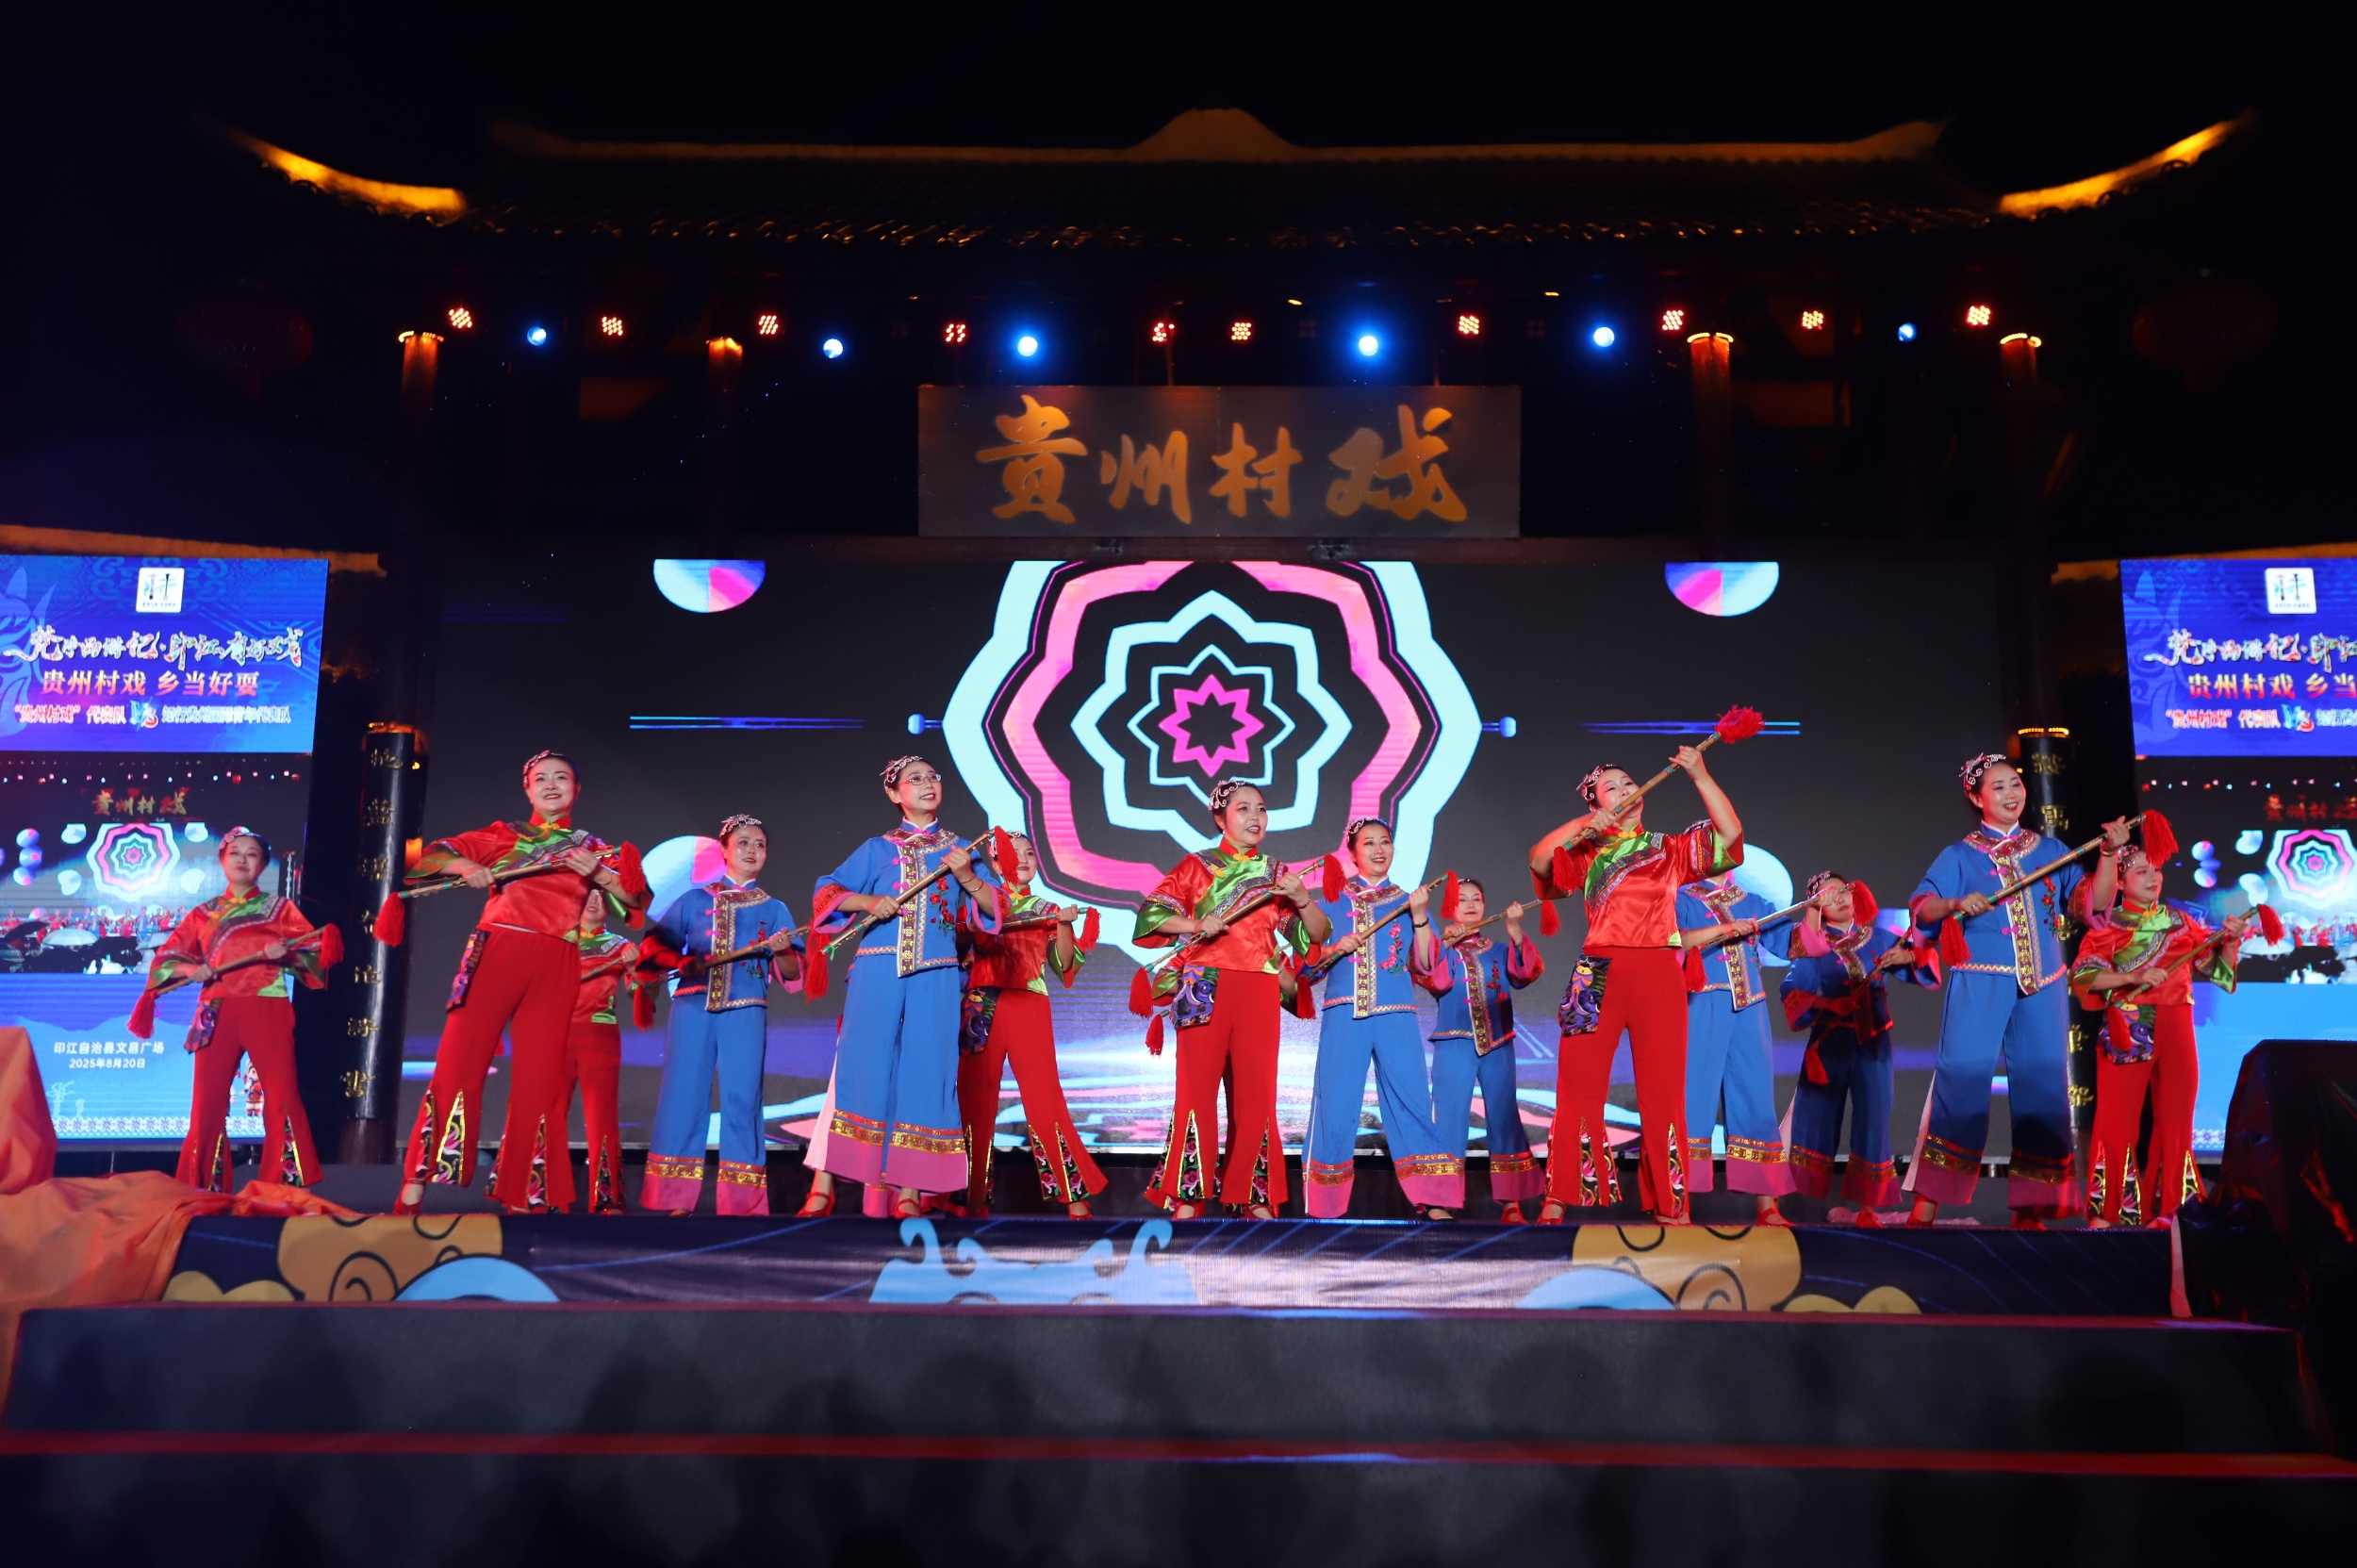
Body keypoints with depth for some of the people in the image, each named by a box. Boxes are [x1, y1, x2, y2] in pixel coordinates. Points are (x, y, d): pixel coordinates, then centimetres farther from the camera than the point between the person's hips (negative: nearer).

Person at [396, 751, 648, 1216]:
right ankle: (414, 1188, -6)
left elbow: (636, 900, 7)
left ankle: (521, 1197, 2)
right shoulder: (502, 834, 17)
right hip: (495, 952, -1)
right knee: (457, 1061, -9)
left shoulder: (595, 848, 17)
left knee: (539, 1076, -2)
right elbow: (434, 854, 13)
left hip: (554, 967, 1)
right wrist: (465, 866, -8)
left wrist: (597, 874, -10)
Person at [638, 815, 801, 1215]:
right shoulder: (695, 900, 13)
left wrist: (781, 951, -13)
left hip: (746, 1012, 0)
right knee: (685, 1091, -3)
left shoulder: (774, 909, 14)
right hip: (694, 1005, 0)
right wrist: (683, 962, -10)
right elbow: (654, 945, 8)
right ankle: (676, 1197, 5)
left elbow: (793, 975, 8)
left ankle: (742, 1202, 0)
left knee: (743, 1097, -5)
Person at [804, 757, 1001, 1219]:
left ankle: (909, 1192, 0)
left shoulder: (961, 850, 14)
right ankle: (824, 1186, -1)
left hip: (935, 978, 1)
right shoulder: (877, 849, 12)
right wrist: (868, 901, -9)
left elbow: (995, 909, 7)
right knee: (861, 1069, -5)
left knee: (924, 1073, -3)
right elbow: (826, 891, 8)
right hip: (877, 973, -1)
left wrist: (967, 877, -10)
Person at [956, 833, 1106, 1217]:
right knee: (976, 1098, -1)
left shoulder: (1046, 910, 16)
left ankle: (1074, 1194, -3)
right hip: (982, 1008, 0)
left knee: (1044, 1096, -7)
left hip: (1029, 1007, 0)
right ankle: (976, 1196, 8)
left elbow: (1064, 965, 8)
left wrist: (1064, 925, -6)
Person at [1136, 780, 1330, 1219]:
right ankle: (1186, 1198, -3)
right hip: (1205, 989, -3)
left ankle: (1254, 1197, 9)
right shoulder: (1198, 866, 9)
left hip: (1259, 993, 3)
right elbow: (1151, 913, 2)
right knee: (1198, 1087, -6)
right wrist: (1197, 925, -13)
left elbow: (1317, 934, 12)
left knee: (1256, 1092, 2)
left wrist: (1303, 899, -6)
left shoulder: (1277, 874, 16)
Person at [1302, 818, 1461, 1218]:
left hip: (1396, 1015, 1)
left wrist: (1419, 918, -5)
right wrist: (1336, 949, -9)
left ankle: (1431, 1200, -3)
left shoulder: (1408, 901, 15)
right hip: (1344, 1013, -1)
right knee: (1335, 1103, -5)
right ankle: (1324, 1205, 3)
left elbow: (1426, 965, 6)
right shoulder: (1334, 900, 13)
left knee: (1411, 1099, -6)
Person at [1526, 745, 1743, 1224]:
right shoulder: (1586, 852, 14)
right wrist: (1582, 824, -12)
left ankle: (1670, 1206, 8)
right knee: (1578, 1085, -2)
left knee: (1663, 1089, 1)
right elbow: (1539, 860, -3)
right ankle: (1558, 1199, 2)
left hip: (1658, 977, 0)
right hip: (1599, 976, 0)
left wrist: (1699, 775, -2)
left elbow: (1730, 833, 3)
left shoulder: (1670, 849, 15)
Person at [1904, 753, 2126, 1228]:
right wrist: (1956, 904, -25)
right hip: (1980, 981, -3)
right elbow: (1921, 906, -6)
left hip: (2042, 985, 4)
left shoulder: (2049, 850, 16)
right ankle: (1928, 1201, -7)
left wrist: (2110, 853, -6)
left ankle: (2029, 1209, 9)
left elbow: (2091, 901, 5)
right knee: (1962, 1079, -9)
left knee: (2042, 1086, 2)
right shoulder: (1960, 855, 7)